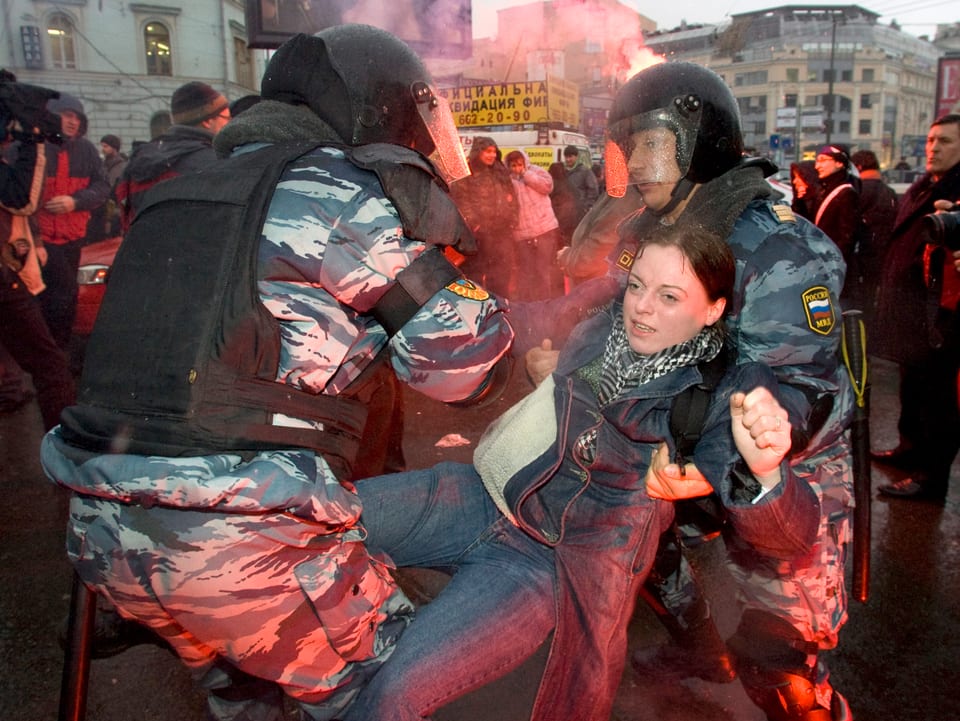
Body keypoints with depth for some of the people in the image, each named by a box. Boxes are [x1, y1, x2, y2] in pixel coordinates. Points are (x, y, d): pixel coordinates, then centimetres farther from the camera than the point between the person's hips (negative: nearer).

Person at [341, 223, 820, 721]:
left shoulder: (729, 397, -12)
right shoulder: (603, 329, 3)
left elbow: (790, 538, -24)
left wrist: (765, 470, -43)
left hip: (547, 559, -5)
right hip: (481, 495, 6)